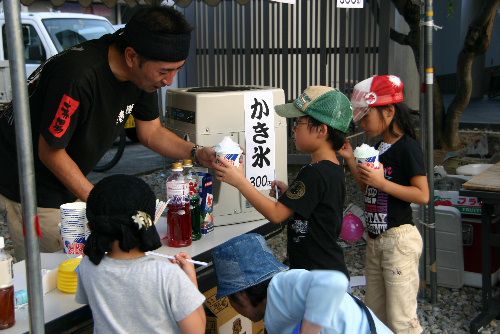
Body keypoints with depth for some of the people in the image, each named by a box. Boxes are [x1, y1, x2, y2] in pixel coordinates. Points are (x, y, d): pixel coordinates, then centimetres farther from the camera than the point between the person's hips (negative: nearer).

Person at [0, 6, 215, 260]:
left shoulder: (142, 74, -8)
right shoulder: (79, 75, -33)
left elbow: (151, 132, 5)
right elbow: (50, 152, -22)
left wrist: (196, 153, -12)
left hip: (65, 185, 8)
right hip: (30, 190, -7)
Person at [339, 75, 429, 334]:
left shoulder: (407, 147, -14)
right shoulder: (379, 147, 11)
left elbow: (422, 195, -19)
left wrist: (382, 183, -24)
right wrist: (351, 160, 5)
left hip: (398, 239, -9)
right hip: (375, 238, 9)